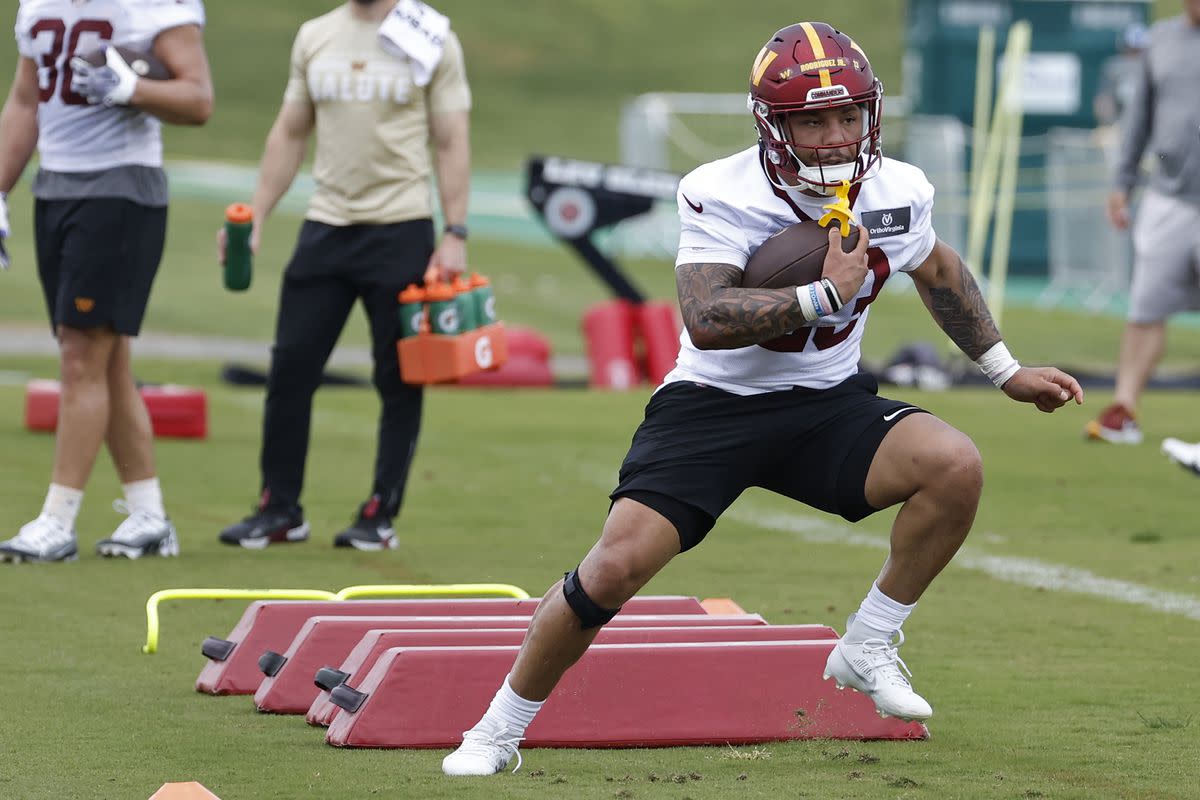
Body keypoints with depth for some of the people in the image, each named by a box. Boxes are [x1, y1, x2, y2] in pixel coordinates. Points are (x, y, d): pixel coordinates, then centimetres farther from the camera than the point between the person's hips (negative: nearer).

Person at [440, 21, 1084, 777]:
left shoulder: (898, 192, -4)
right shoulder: (723, 197, -19)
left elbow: (939, 272, 19)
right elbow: (708, 322, -33)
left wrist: (1007, 371, 23)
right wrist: (826, 293, -33)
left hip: (827, 404, 4)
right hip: (715, 404, -3)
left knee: (956, 466, -23)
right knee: (616, 566, -16)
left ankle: (868, 650, -4)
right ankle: (499, 730, 4)